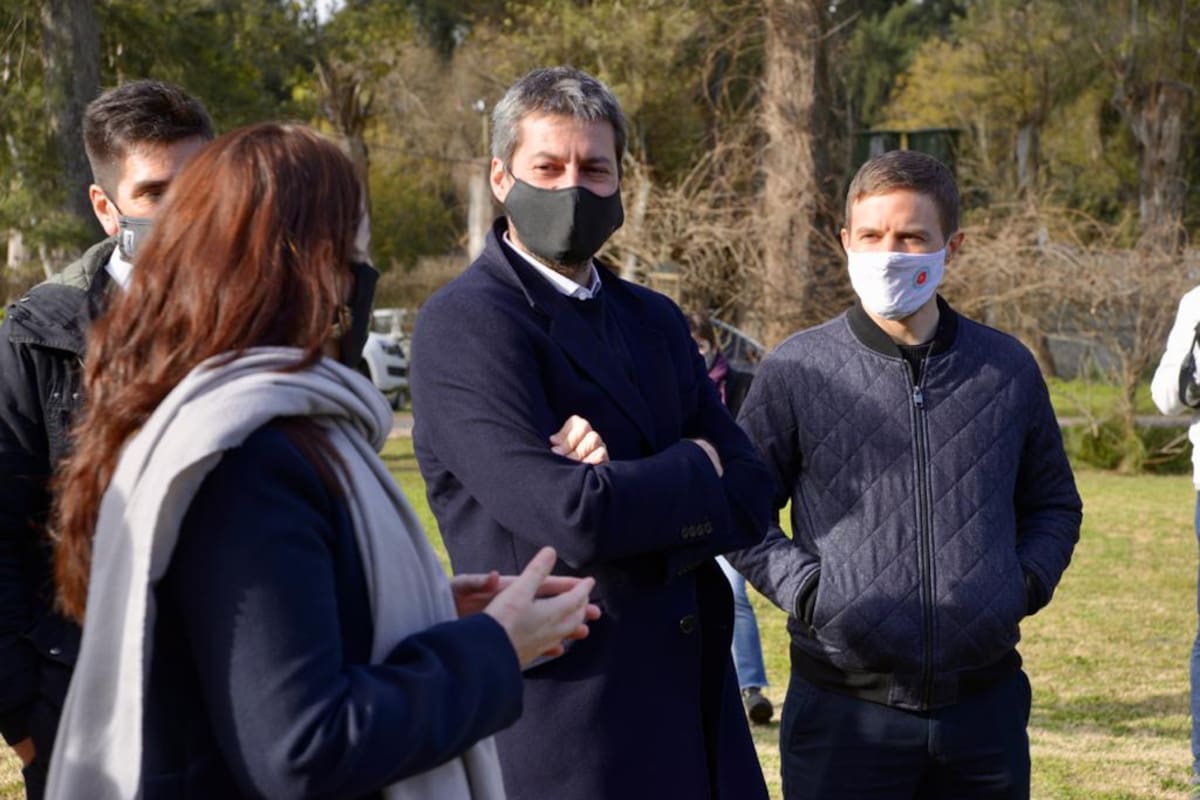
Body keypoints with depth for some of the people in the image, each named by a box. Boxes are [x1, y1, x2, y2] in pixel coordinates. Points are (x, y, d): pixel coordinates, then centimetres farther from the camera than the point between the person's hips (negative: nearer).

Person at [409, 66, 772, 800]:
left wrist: (628, 487, -15)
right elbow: (571, 517, -21)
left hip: (694, 705, 7)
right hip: (563, 725, -7)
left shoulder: (656, 320, 12)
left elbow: (748, 499, 3)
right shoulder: (463, 324, -11)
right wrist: (694, 467, -5)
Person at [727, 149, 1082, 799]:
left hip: (985, 705, 3)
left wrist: (1026, 583, 2)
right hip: (845, 713, -2)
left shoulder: (1007, 369, 7)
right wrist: (808, 592, -9)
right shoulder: (797, 372, -2)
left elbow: (1053, 503, 19)